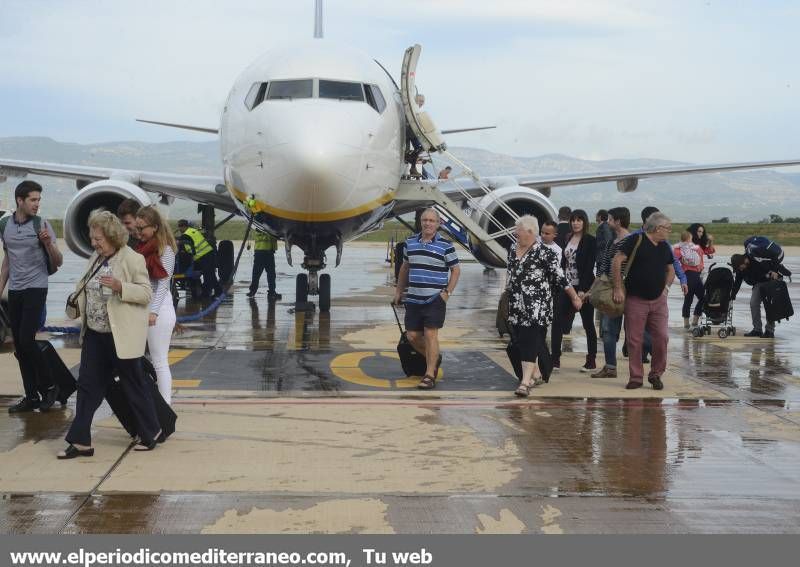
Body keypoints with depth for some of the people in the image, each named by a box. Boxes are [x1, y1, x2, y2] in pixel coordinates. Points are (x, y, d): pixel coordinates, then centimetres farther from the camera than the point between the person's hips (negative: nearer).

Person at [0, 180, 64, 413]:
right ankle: (31, 396, 11)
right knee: (19, 346, 4)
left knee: (26, 340, -13)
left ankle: (48, 386, 5)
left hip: (35, 289, -5)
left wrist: (48, 243, -23)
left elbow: (58, 263, -5)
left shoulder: (42, 225, -6)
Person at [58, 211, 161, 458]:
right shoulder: (95, 258, 10)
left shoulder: (132, 259, -13)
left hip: (122, 335, -7)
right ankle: (80, 441, 9)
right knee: (88, 385, 5)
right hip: (94, 333, 7)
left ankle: (151, 433, 23)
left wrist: (120, 286, -29)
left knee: (134, 385, 6)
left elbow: (146, 293, -16)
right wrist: (78, 296, 6)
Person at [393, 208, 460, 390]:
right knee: (412, 336, 6)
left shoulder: (445, 245, -5)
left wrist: (447, 292, -11)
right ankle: (434, 359, 32)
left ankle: (429, 375, 0)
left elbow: (456, 270, -1)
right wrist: (399, 291, 19)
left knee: (430, 335, -8)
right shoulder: (410, 242, 8)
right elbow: (405, 267, 19)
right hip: (413, 299, 5)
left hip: (435, 299, -5)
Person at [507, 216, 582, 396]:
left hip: (536, 307, -7)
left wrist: (575, 298, -9)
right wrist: (508, 291, 29)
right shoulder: (513, 248, 10)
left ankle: (526, 382, -16)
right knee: (520, 341, 11)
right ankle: (535, 374, 27)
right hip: (516, 306, 7)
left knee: (530, 341, -12)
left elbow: (560, 277, -12)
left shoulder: (545, 252, -12)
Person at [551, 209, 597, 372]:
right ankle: (555, 359, 4)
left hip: (583, 286, -6)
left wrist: (583, 290, -18)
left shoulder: (590, 241, -7)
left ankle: (591, 361, 13)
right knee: (557, 321, 0)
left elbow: (589, 266, -13)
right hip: (567, 285, 6)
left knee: (588, 323, 4)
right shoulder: (568, 239, 11)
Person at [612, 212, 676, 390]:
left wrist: (666, 286, 9)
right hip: (635, 300, -5)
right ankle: (636, 377, 10)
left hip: (658, 300, 5)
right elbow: (616, 261, -13)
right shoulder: (636, 241, -9)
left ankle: (656, 374, 14)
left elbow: (671, 269, 26)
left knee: (661, 338, -2)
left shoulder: (665, 247, 12)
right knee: (634, 340, -1)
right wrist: (618, 288, -15)